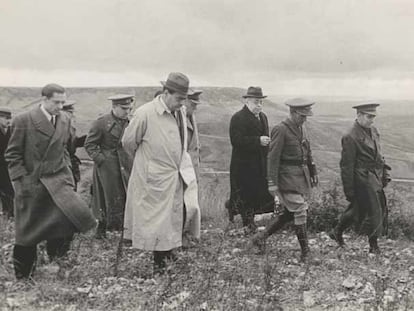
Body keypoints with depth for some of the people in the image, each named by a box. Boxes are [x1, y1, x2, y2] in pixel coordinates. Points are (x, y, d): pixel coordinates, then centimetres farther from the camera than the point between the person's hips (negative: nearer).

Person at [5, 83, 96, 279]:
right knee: (27, 231, 6)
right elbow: (13, 155, -5)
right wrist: (22, 180, -11)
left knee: (73, 212, -17)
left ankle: (56, 257, 8)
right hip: (30, 184, -4)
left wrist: (65, 169, 8)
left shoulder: (65, 121, 6)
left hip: (57, 180, 4)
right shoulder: (23, 121, -9)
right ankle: (22, 276, 27)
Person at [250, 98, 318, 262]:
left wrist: (313, 173, 21)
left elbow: (308, 153, 22)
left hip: (302, 176, 8)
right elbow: (273, 158, -15)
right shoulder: (281, 130, -13)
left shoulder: (302, 129, 12)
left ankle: (261, 237, 21)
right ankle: (305, 252, 4)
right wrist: (273, 182, -17)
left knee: (290, 212, 10)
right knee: (300, 212, -6)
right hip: (288, 177, -8)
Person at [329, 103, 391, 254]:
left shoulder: (373, 130, 9)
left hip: (376, 178, 8)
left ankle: (337, 232, 33)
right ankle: (373, 246, 16)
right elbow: (347, 166, -15)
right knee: (374, 212, -1)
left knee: (358, 208, 16)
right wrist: (349, 191, -14)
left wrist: (385, 172, 13)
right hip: (363, 179, -8)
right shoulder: (350, 137, -17)